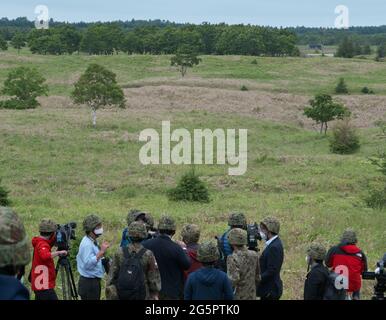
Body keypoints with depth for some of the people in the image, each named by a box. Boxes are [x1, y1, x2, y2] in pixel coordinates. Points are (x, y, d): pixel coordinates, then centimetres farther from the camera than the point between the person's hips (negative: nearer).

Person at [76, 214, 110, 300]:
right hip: (89, 282, -10)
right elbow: (88, 263, -31)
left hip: (94, 281, 10)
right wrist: (101, 252, -31)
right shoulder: (87, 244, -20)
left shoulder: (93, 242, 11)